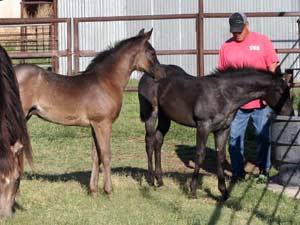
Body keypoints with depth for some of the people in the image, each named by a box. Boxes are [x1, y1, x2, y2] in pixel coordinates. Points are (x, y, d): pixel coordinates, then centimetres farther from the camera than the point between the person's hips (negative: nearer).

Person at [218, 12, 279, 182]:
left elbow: (273, 67, 1)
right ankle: (238, 172, 12)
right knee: (235, 137, 2)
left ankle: (264, 169, 21)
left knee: (264, 136, 6)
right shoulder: (226, 47, 6)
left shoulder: (262, 41, 1)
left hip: (261, 101, -1)